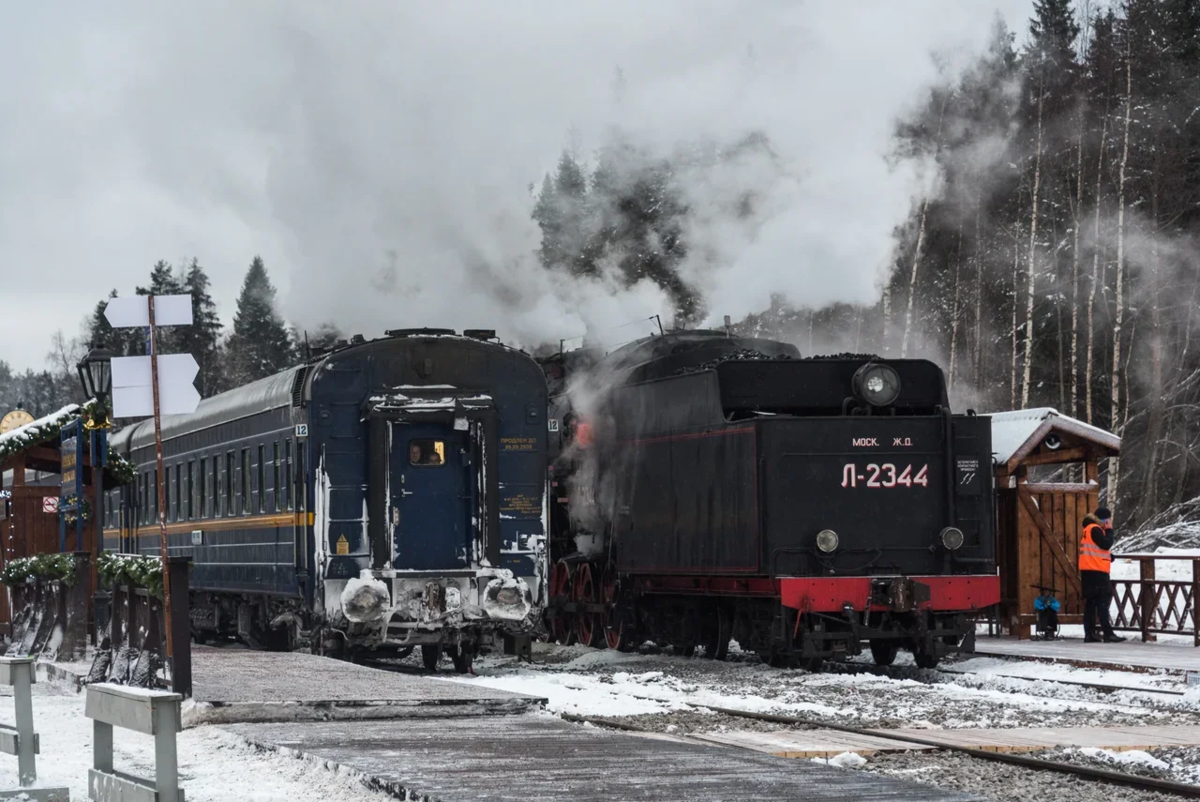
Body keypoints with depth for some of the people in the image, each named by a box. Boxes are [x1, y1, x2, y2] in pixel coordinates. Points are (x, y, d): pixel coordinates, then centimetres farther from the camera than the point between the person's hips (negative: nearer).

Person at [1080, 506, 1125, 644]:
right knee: (1103, 602, -12)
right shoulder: (1095, 529, -11)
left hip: (1088, 572, 10)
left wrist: (1109, 556, 11)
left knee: (1090, 602, 8)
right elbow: (1106, 544, -18)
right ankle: (1108, 633, -16)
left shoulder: (1089, 529, 20)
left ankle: (1090, 633, 7)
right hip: (1096, 571, -10)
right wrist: (1109, 530, -5)